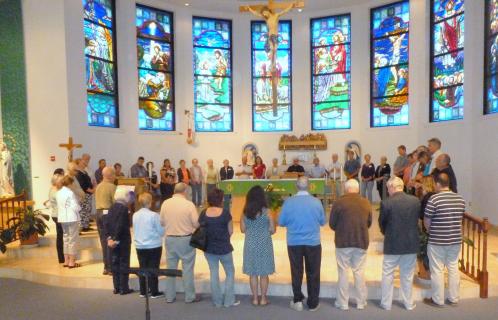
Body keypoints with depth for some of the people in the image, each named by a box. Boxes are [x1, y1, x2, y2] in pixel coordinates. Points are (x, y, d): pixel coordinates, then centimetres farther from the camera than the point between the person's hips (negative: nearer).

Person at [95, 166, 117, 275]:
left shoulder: (98, 186, 13)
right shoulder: (112, 186, -10)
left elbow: (97, 201, 14)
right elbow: (116, 202, -13)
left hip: (99, 213, 7)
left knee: (104, 241, 11)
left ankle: (106, 267, 17)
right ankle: (111, 267, 2)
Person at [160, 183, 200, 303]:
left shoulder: (165, 203, -3)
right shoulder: (189, 204, -14)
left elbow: (162, 222, 5)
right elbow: (196, 224, -10)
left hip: (169, 239, 4)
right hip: (185, 239, -4)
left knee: (170, 268, 14)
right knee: (187, 268, 7)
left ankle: (169, 296, 24)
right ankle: (190, 296, 16)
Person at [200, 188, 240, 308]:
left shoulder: (204, 213, -7)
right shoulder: (225, 213, -15)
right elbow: (230, 231, -8)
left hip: (209, 248, 3)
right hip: (224, 248, -3)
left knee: (214, 273, 15)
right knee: (230, 272, 14)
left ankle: (217, 301, 23)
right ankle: (229, 300, 17)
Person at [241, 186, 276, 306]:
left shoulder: (245, 212, -4)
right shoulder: (266, 211, -12)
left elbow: (243, 229, 1)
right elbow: (272, 230, -8)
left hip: (250, 244, 2)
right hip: (264, 244, -2)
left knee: (253, 273, 12)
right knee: (264, 273, 11)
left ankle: (255, 298, 22)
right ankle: (263, 299, 20)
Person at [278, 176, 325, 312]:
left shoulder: (288, 202, -10)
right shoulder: (316, 202, -9)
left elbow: (281, 222, -1)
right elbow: (322, 222, 4)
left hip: (294, 243, 0)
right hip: (313, 242, 0)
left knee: (296, 272, 14)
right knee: (313, 273, 12)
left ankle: (297, 301, 24)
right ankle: (313, 303, 23)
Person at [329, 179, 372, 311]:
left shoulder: (339, 202, -11)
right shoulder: (366, 203, 0)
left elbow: (332, 224, -4)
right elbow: (369, 223, 10)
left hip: (343, 242, -3)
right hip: (361, 242, 3)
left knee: (343, 272, 8)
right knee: (359, 272, 15)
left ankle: (342, 303, 16)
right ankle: (361, 302, 23)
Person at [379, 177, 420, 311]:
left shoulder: (386, 203, -16)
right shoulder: (416, 201, -6)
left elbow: (382, 223, -4)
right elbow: (417, 219, 6)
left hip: (392, 244, -3)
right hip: (411, 243, 3)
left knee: (387, 275, 12)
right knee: (407, 276, 17)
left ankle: (386, 304, 21)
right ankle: (409, 303, 29)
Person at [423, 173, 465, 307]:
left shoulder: (434, 199, -17)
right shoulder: (460, 199, 1)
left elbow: (426, 222, -11)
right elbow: (460, 218, 12)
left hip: (437, 241, -6)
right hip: (456, 239, 6)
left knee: (437, 270, 6)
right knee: (453, 268, 17)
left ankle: (438, 300, 17)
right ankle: (454, 298, 28)